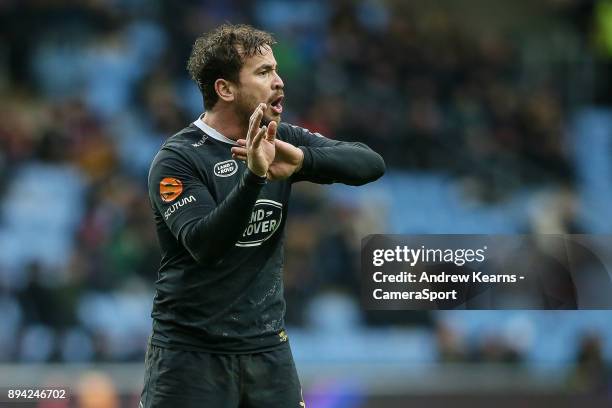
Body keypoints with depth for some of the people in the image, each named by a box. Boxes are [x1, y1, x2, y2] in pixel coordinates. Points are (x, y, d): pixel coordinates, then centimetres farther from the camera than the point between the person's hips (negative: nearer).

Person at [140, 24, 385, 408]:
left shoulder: (281, 141, 5)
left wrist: (301, 159, -23)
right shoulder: (176, 159, -10)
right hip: (192, 353, -5)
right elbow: (202, 244, -24)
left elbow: (372, 163, -5)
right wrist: (253, 177, -36)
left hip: (268, 347, 5)